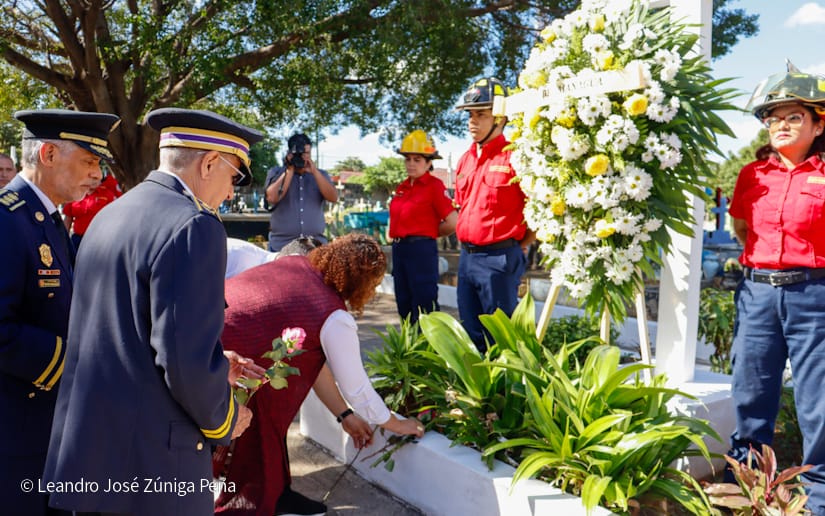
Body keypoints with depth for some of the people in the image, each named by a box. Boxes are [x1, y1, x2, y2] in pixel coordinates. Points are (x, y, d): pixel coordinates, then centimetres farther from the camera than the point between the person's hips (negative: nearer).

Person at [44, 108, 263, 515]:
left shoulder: (109, 214, 8)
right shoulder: (194, 225, -20)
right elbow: (188, 357, -25)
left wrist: (212, 367, 16)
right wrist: (224, 420, -6)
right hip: (149, 466, -8)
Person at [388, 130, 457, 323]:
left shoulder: (434, 185, -7)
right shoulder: (402, 187, 14)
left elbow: (452, 222, -13)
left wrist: (428, 233, 2)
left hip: (421, 249, -8)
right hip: (399, 249, 8)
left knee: (424, 309, -4)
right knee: (404, 307, 15)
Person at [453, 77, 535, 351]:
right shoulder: (465, 160, 12)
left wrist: (520, 244, -3)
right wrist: (466, 239, 15)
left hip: (499, 258, -7)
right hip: (466, 256, 8)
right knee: (472, 333, 17)